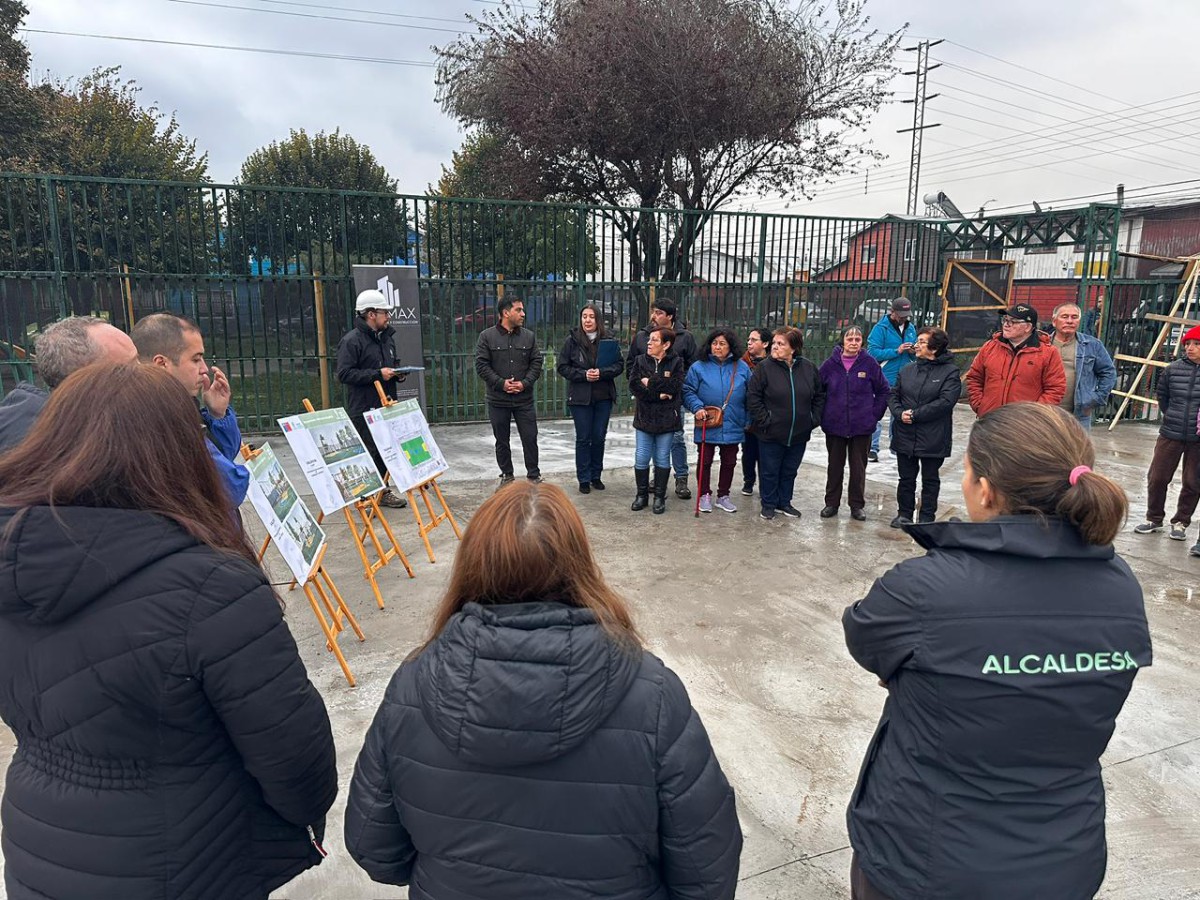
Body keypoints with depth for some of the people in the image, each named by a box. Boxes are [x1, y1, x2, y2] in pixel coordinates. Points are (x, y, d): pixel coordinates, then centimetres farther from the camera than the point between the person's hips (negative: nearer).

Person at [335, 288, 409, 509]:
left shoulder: (386, 337, 15)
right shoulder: (351, 341, -11)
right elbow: (344, 374, -18)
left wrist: (398, 373, 6)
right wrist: (378, 374, -20)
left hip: (386, 406, 8)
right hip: (363, 410, -8)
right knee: (367, 453, -3)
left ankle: (383, 491, 24)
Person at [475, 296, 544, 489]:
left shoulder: (529, 336, 5)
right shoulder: (487, 336, -3)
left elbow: (536, 363, 5)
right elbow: (481, 365, -6)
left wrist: (525, 383, -10)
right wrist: (501, 383, -14)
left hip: (524, 399, 2)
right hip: (498, 400, -1)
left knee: (530, 438, 3)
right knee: (502, 441, 10)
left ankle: (534, 475, 17)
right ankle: (506, 475, 24)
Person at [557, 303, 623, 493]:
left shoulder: (608, 341, 1)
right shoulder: (572, 340, -2)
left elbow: (619, 366, 1)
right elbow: (562, 367, -2)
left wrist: (601, 373, -16)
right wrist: (584, 374, -15)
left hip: (603, 397, 2)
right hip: (580, 397, -1)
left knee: (599, 438, 9)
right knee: (583, 438, 4)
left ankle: (596, 476, 23)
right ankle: (584, 479, 14)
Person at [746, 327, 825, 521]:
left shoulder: (809, 369, 0)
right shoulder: (765, 368, -10)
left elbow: (819, 396, 10)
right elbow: (753, 397, -9)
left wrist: (814, 419, 3)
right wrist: (764, 420, -13)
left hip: (799, 434, 3)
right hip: (771, 434, -3)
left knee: (790, 471, 17)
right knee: (769, 471, 8)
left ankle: (784, 502, 33)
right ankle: (768, 504, 24)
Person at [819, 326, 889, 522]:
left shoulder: (869, 363, -5)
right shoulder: (830, 364, -3)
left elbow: (884, 390, 3)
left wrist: (875, 414, -1)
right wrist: (822, 415, 2)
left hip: (861, 426, -1)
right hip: (834, 425, 1)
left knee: (858, 467, 8)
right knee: (835, 466, 11)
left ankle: (857, 505, 20)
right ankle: (831, 503, 23)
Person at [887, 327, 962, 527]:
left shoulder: (950, 372, -8)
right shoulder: (907, 370, 8)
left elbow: (946, 401, -18)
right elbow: (893, 394, 7)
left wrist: (915, 414, -19)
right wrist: (899, 413, -13)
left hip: (933, 439, -4)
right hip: (905, 435, 4)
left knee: (930, 479, 11)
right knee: (906, 478, 14)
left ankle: (926, 518, 22)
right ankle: (904, 514, 27)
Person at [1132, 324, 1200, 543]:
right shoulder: (1173, 369, -1)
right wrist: (1173, 417, 12)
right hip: (1170, 435, 2)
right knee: (1157, 478, 5)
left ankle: (1180, 523, 22)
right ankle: (1154, 519, 20)